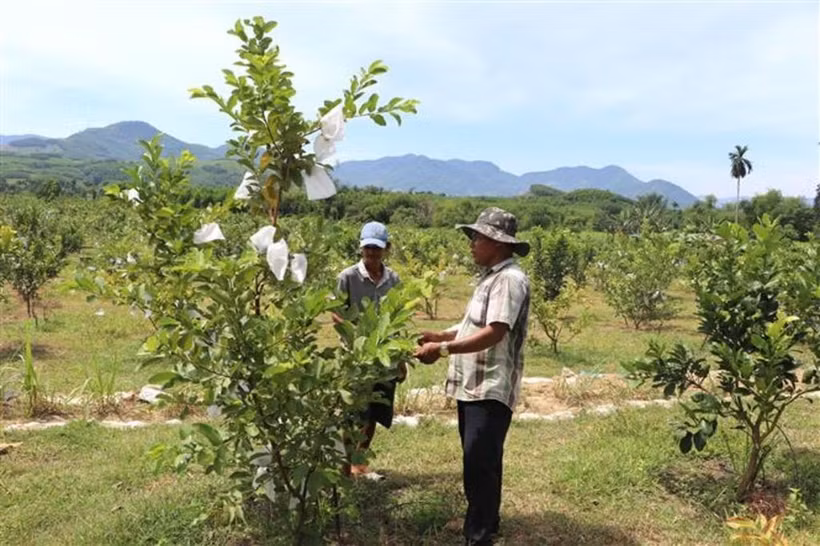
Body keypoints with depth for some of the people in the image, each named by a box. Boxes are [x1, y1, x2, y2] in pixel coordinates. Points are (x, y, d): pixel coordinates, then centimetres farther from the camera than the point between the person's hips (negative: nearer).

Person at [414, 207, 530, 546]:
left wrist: (443, 349, -28)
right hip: (473, 385, 10)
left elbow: (494, 333, -27)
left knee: (480, 464, -7)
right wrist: (440, 336, 9)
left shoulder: (509, 279, -16)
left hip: (491, 389, -10)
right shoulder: (491, 277, 16)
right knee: (479, 462, 20)